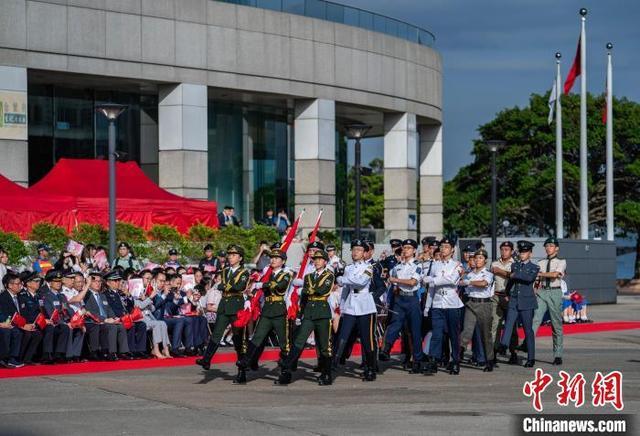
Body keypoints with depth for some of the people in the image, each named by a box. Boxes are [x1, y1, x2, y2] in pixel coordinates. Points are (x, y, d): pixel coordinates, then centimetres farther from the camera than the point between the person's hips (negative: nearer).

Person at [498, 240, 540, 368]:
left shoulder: (534, 268, 2)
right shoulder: (514, 265, 16)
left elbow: (530, 278, -20)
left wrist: (515, 275, -14)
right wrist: (507, 293, 31)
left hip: (527, 302, -4)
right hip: (514, 301, 4)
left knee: (528, 330, -1)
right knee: (508, 324, -17)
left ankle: (531, 358, 5)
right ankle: (503, 346, -35)